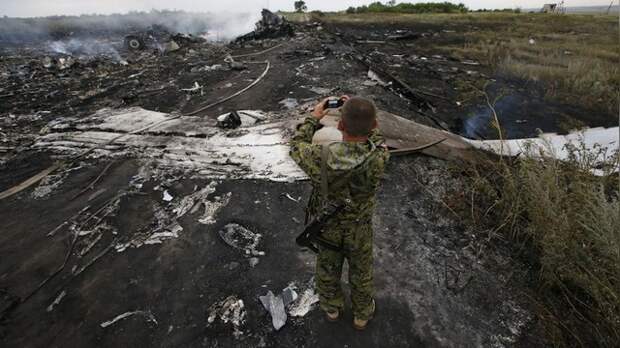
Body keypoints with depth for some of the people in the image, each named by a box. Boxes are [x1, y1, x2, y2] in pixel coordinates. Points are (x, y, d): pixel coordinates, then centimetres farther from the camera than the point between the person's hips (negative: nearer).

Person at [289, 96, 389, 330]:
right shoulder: (378, 159, -33)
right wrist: (359, 114, -2)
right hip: (359, 230, 0)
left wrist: (313, 118, -2)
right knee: (361, 272, 27)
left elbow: (296, 146, -12)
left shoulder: (321, 159, -36)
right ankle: (362, 314, 53)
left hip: (326, 228, 0)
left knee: (328, 269, 28)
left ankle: (331, 308, 56)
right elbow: (376, 139, -7)